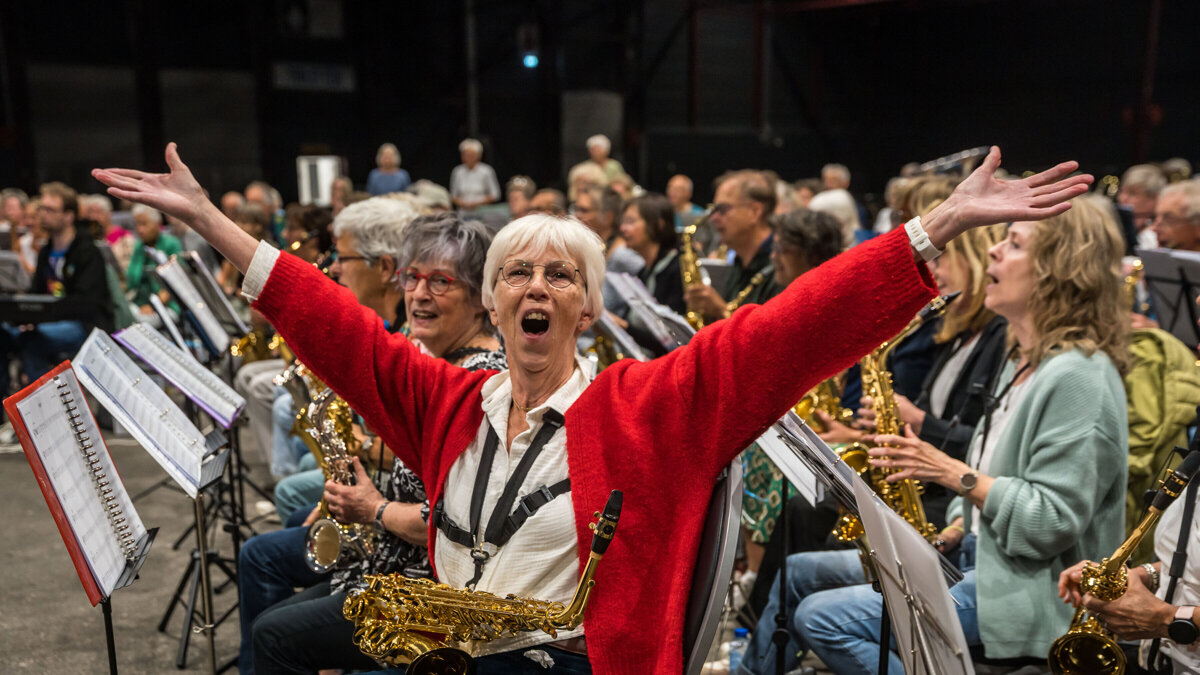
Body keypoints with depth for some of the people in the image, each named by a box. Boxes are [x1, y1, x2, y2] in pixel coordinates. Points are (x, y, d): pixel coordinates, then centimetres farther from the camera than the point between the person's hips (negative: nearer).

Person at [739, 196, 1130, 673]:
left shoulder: (1079, 377, -21)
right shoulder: (1024, 363, 10)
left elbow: (1053, 522, -25)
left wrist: (955, 474, -21)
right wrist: (953, 531, 6)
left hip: (1023, 590, -10)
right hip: (975, 553, 10)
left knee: (821, 619, -19)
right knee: (797, 575, 7)